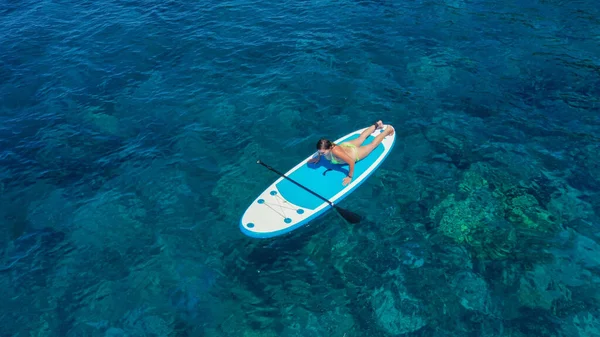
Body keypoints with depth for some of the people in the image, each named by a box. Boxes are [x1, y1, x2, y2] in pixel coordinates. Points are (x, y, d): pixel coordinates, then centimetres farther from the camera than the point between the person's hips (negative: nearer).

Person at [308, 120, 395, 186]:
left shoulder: (336, 151, -50)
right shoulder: (324, 147, -30)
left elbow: (351, 162, -47)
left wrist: (349, 177, -39)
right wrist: (318, 157, -5)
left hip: (355, 153, -6)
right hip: (346, 145, 6)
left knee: (372, 144, 21)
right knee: (361, 138, 33)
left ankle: (388, 129, 43)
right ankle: (376, 125, 57)